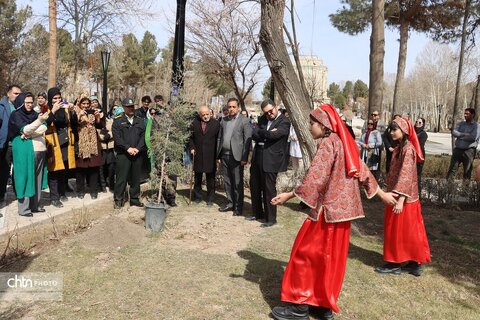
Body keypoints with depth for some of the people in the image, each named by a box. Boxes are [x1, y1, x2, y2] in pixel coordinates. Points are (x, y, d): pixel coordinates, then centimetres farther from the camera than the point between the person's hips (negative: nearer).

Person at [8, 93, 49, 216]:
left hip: (39, 149, 6)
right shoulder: (16, 115, -1)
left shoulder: (34, 114, 14)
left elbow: (44, 128, 1)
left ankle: (35, 205, 16)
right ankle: (23, 209, 0)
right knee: (26, 178, -5)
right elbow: (24, 129, -17)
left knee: (37, 178, 7)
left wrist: (29, 134, -14)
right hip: (25, 151, -5)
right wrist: (39, 120, -31)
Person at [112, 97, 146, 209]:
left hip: (137, 154, 3)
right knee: (121, 178, -2)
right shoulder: (118, 122, 4)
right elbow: (117, 138, -6)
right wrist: (128, 148, -15)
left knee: (135, 178, 8)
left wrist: (138, 148, -8)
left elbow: (143, 136, 6)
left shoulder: (140, 121, 14)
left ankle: (135, 199, 19)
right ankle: (118, 200, 7)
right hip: (123, 154, -3)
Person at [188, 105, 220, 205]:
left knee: (210, 179, 5)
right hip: (197, 155, 2)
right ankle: (197, 197, 25)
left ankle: (210, 199, 14)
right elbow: (190, 137, 12)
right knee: (197, 178, 13)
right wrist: (191, 148, -3)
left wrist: (218, 155, -7)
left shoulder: (216, 123, -3)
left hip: (211, 156, -2)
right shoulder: (194, 123, 4)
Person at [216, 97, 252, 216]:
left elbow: (247, 140, -8)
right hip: (224, 156, 6)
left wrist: (244, 158, -13)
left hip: (236, 156, -5)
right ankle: (230, 203, 24)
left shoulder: (244, 121, -4)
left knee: (237, 183, 0)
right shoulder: (224, 120, 13)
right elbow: (220, 138, 16)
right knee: (227, 181, 12)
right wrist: (218, 155, 11)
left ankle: (238, 207, 9)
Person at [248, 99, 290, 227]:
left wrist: (260, 133, -7)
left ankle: (271, 218, 12)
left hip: (271, 160, -7)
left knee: (269, 189, -1)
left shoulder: (284, 122, -9)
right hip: (257, 158, 7)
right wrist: (267, 134, -14)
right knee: (254, 186, 15)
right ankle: (258, 213, 32)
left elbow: (273, 135, -23)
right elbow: (254, 135, 1)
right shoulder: (262, 119, 12)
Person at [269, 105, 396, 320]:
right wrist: (381, 194, 25)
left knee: (306, 253, 0)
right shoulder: (344, 142, 13)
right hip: (343, 207, 9)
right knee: (331, 256, 14)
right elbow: (362, 171, 17)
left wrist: (289, 195, -14)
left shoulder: (327, 143, -13)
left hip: (327, 209, -9)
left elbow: (315, 179, -19)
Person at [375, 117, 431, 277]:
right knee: (409, 230, 13)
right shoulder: (400, 147, 12)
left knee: (398, 229, 1)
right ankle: (414, 263, 21)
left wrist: (400, 199, -28)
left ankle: (395, 264, 12)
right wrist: (390, 193, 19)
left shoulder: (408, 149, -17)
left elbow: (405, 175, -24)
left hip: (403, 196, -9)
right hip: (397, 194, 9)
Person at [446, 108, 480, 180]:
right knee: (452, 169, 2)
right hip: (458, 149, 4)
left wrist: (460, 136, -7)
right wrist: (465, 134, -12)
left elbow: (473, 137, -17)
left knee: (467, 171, 3)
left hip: (469, 151, -4)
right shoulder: (461, 124, 13)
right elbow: (454, 132, 0)